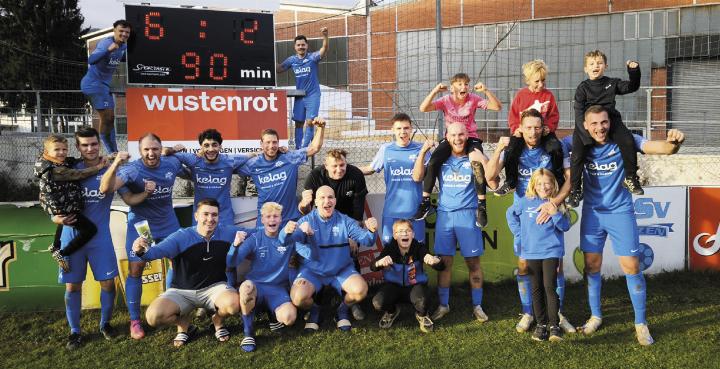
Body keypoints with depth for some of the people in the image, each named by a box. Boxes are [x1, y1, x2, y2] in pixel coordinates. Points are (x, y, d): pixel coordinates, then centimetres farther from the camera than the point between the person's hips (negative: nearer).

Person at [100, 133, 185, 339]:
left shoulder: (172, 164, -9)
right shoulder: (132, 170, -22)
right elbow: (105, 189, -36)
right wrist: (115, 165, -48)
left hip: (168, 222, 4)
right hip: (140, 225, -3)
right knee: (135, 270, -3)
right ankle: (134, 321, 10)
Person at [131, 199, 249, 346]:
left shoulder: (227, 233, -8)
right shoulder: (181, 237, -17)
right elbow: (157, 250, -31)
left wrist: (242, 236, -20)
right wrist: (142, 251, -55)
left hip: (215, 287, 1)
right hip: (182, 292, -1)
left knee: (233, 304, -33)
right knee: (153, 316, -26)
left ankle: (218, 321, 6)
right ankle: (184, 323, 10)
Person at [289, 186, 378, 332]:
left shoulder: (345, 221, 0)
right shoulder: (305, 221, -4)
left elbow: (363, 238, -9)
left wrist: (371, 231, -33)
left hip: (342, 270, 1)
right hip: (313, 271, -1)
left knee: (360, 289, -26)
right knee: (298, 297, -27)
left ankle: (343, 309, 10)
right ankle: (314, 310, 11)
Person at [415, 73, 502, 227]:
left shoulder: (474, 99, -5)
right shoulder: (446, 100, -4)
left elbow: (497, 107, -13)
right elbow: (423, 108, -17)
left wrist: (486, 91, -25)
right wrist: (434, 91, -28)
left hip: (470, 138, -1)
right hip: (450, 139, 1)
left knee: (478, 162, -33)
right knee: (433, 162, -24)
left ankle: (482, 205, -22)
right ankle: (425, 202, -9)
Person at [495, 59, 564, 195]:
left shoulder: (548, 95, 2)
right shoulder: (520, 94, 2)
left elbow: (554, 116, 6)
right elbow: (513, 114, 6)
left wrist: (549, 128, -11)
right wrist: (516, 128, -8)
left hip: (543, 132, 0)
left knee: (556, 148, -24)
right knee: (510, 151, -24)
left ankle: (559, 179, 0)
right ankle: (510, 183, -5)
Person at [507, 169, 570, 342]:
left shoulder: (557, 203, 0)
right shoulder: (525, 202, 2)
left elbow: (565, 226, -2)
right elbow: (510, 214, 15)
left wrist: (555, 214, -19)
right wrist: (518, 233, 8)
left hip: (551, 251, -2)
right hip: (531, 252, 2)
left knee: (550, 287, -10)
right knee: (537, 289, 8)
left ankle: (554, 325, -3)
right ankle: (541, 324, 17)